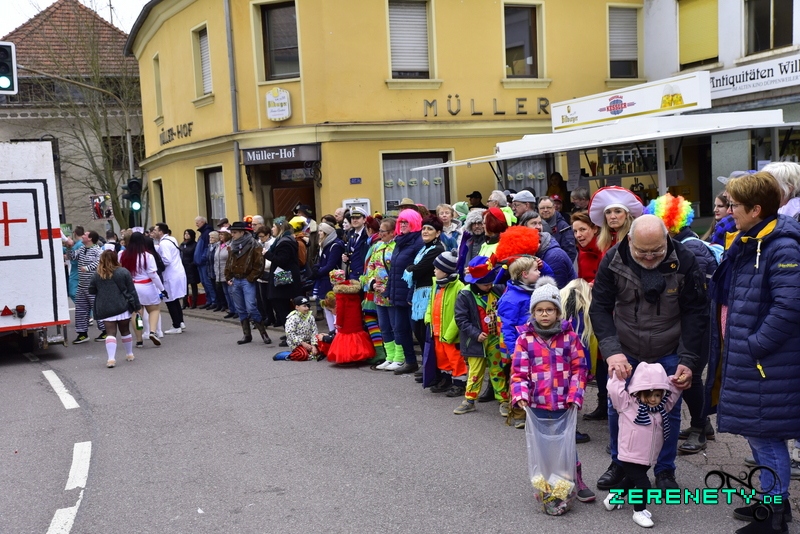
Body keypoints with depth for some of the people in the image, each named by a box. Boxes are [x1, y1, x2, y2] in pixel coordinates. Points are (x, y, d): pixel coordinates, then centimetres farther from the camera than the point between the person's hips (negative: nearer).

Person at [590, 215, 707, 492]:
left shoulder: (684, 261, -17)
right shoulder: (613, 260, -15)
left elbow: (695, 313, -10)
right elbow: (600, 308, -12)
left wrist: (688, 361, -17)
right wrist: (612, 351, -25)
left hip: (669, 354, -1)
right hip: (625, 353, 1)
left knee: (669, 413, 7)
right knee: (617, 409, 7)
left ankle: (665, 471, 26)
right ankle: (619, 464, 29)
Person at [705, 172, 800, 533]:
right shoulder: (747, 242, 11)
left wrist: (754, 345, -22)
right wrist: (733, 346, 16)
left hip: (765, 363, -10)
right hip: (742, 357, 10)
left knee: (765, 435, 1)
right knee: (757, 433, 20)